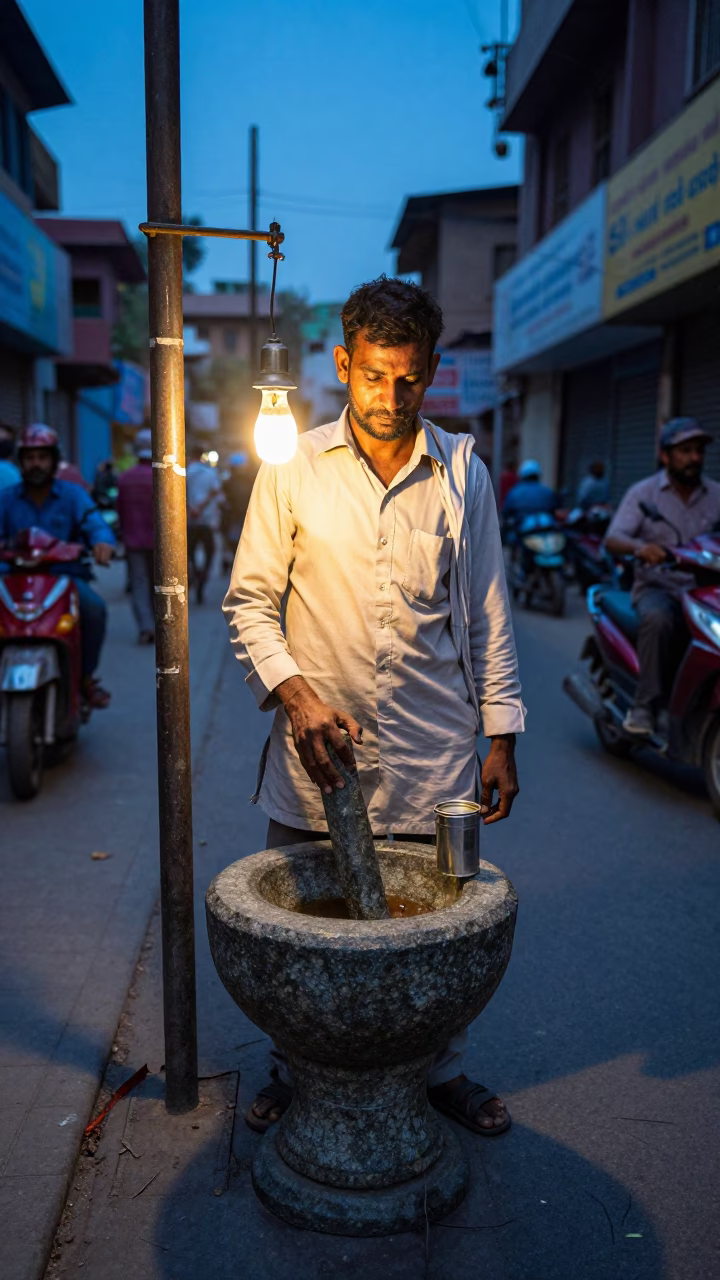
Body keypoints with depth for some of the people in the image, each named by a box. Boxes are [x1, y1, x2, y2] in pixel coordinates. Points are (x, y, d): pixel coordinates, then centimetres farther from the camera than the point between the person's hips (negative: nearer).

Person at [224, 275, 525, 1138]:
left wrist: (501, 736, 5)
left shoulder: (464, 473, 3)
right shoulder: (292, 469, -1)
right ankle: (296, 1071, 36)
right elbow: (249, 600, 1)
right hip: (316, 744, 0)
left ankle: (440, 1069, 37)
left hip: (433, 751, 1)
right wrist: (294, 692, -15)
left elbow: (487, 614, 7)